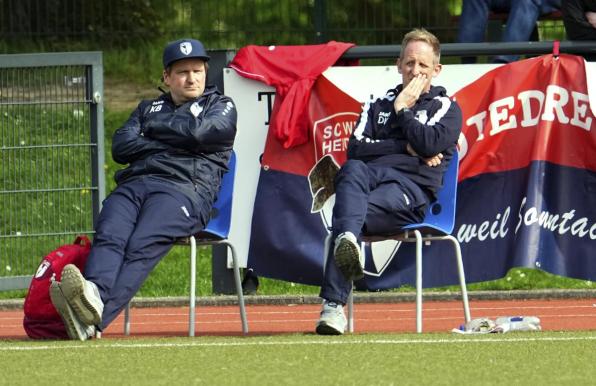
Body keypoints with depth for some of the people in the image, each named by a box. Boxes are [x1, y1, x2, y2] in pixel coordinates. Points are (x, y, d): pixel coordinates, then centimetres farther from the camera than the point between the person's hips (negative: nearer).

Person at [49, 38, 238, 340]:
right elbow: (121, 147, 16)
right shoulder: (149, 108, 34)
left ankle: (97, 317, -57)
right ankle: (94, 293, -58)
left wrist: (156, 128, 15)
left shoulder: (221, 107, 22)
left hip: (185, 188, -5)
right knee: (109, 236, -30)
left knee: (142, 245, -33)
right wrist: (172, 144, 7)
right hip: (133, 184, 5)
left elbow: (197, 132, -1)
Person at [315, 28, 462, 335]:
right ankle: (348, 242, -66)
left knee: (352, 210, -36)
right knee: (352, 170, -38)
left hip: (413, 187, -3)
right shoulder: (378, 106, 32)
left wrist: (402, 110, 10)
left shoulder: (445, 108, 21)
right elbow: (356, 148, 13)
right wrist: (404, 148, 3)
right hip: (372, 175, 3)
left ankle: (333, 304, -51)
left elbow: (429, 143, -2)